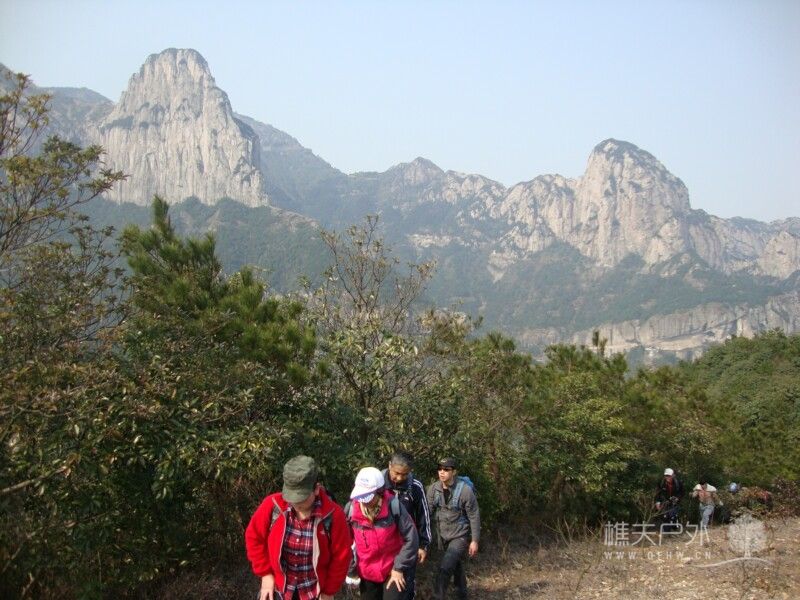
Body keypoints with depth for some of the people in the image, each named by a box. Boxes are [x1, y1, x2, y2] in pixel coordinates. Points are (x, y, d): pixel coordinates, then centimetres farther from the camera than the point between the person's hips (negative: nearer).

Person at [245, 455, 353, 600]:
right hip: (277, 587, 1)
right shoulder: (272, 506, -18)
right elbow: (254, 538, -2)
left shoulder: (333, 515, -22)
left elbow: (341, 556, -10)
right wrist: (265, 573, -3)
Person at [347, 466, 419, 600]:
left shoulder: (393, 506, -19)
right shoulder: (351, 508, -12)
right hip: (366, 574, 3)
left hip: (393, 571, -3)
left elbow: (411, 538, -11)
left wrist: (399, 568, -9)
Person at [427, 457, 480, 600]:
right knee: (456, 565, 23)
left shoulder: (465, 490, -21)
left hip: (460, 536, -5)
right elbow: (428, 513, -4)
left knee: (445, 568, -18)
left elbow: (474, 517, -13)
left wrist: (475, 540, -11)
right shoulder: (433, 488, -9)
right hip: (443, 536, 5)